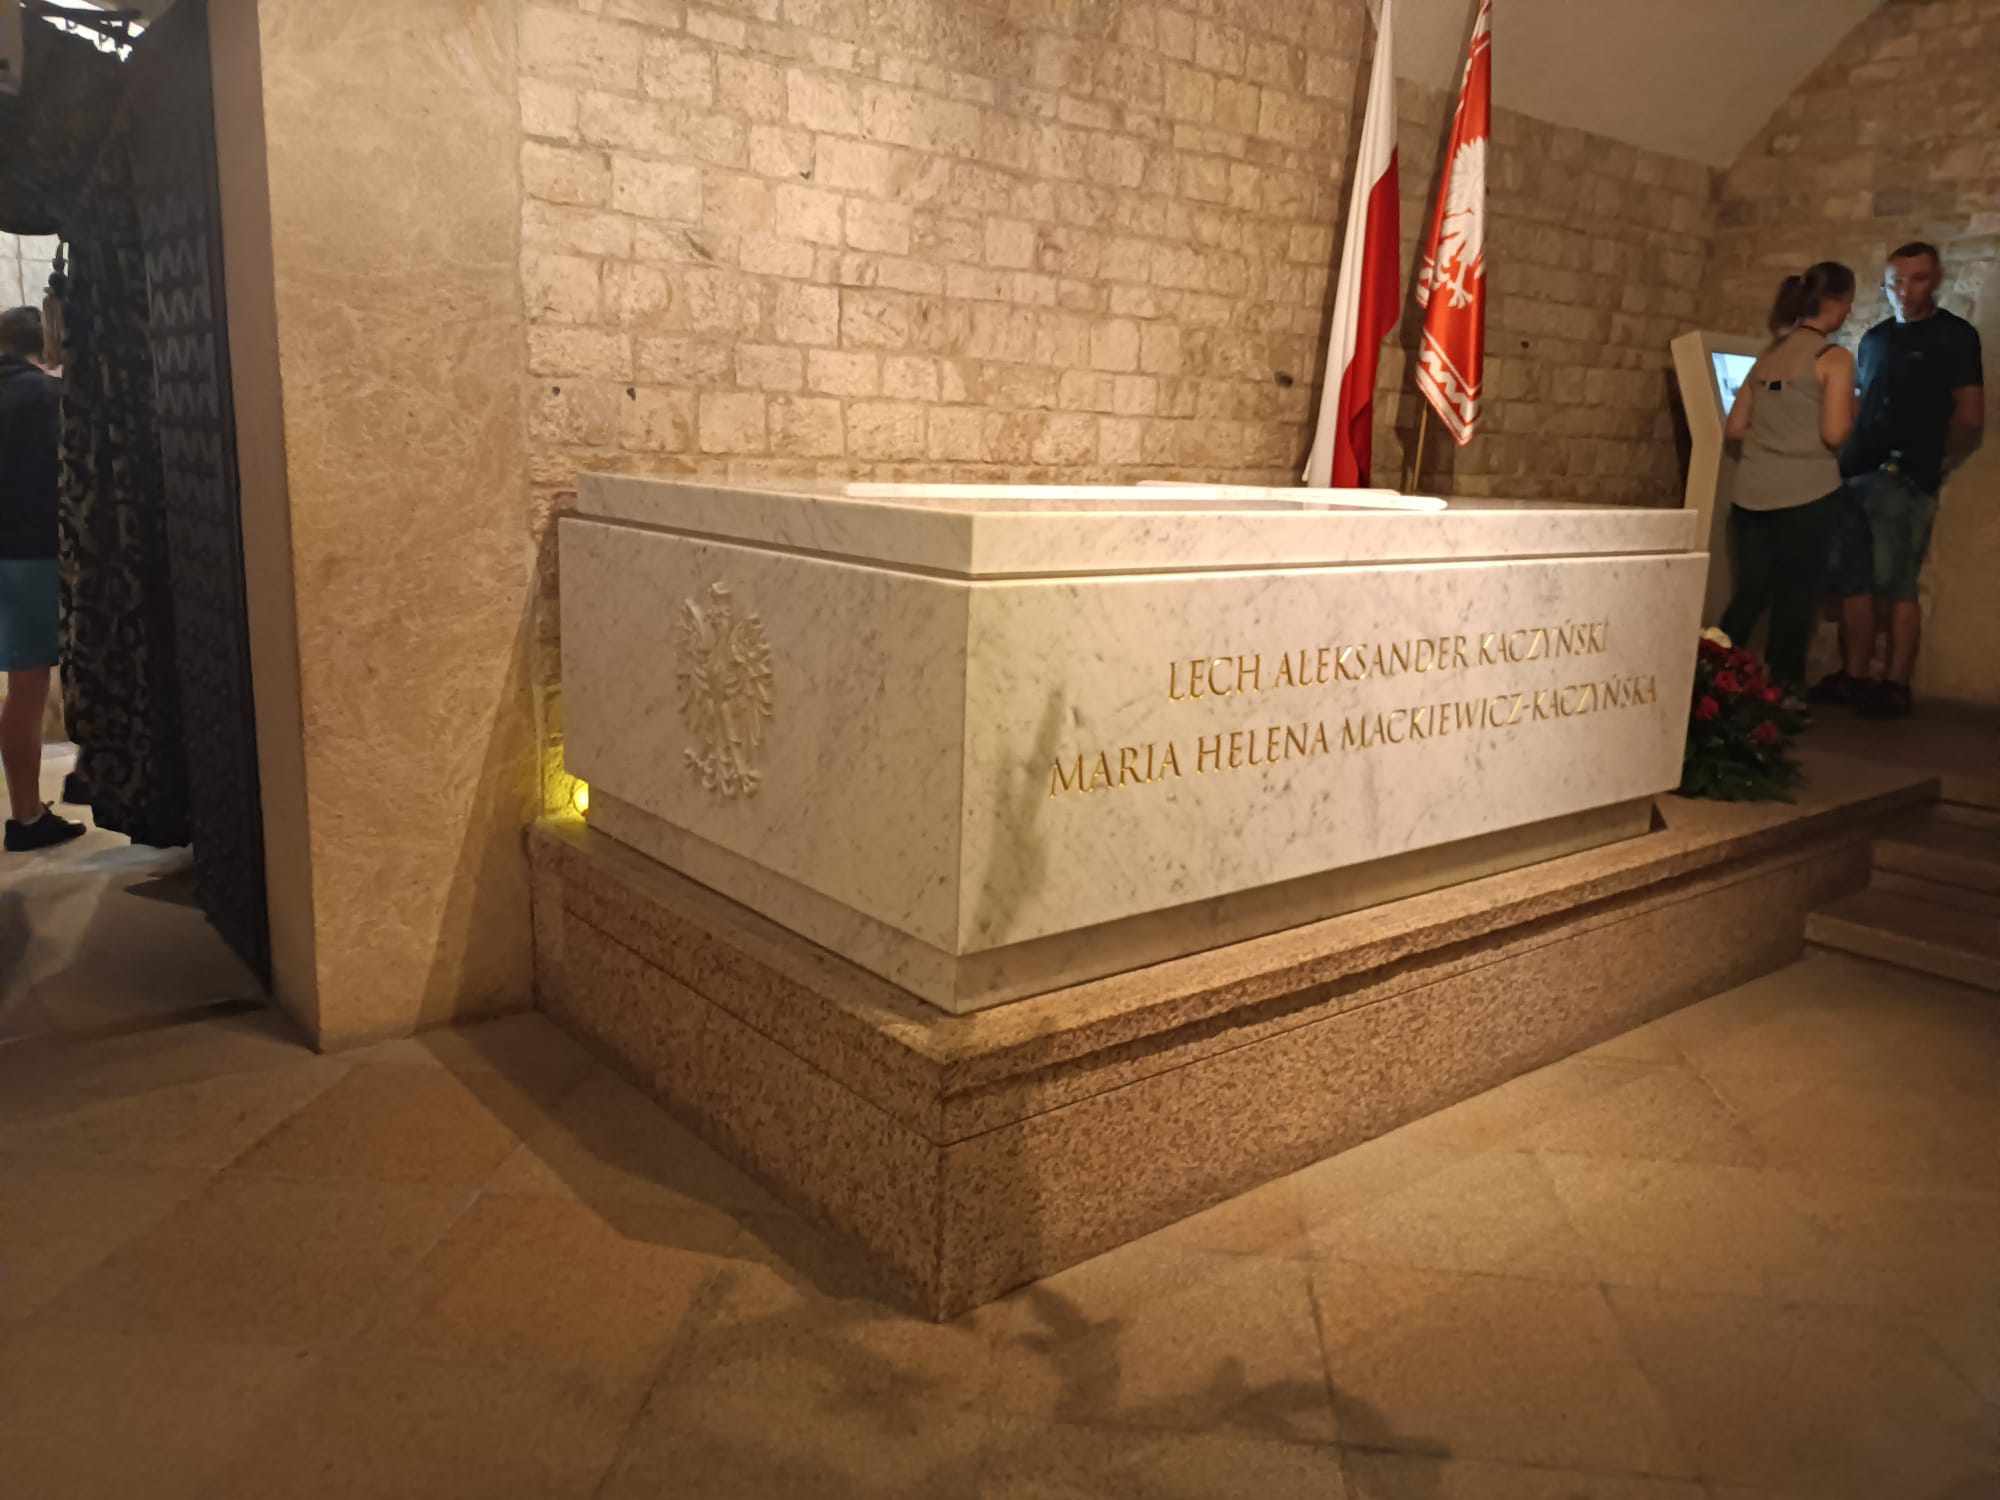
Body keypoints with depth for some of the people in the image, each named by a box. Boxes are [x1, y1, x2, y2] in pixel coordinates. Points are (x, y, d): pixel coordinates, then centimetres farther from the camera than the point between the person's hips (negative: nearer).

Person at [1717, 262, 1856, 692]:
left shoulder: (1769, 354, 13)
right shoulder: (1834, 358, -6)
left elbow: (1734, 428, 13)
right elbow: (1834, 434, -14)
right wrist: (1851, 409, 6)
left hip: (1752, 493, 6)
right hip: (1807, 495, -5)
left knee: (1749, 595, 13)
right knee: (1796, 596, 5)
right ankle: (1781, 688, 11)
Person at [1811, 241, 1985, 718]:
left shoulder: (1954, 335, 1)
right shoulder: (1874, 338, 19)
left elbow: (1970, 415, -2)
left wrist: (1935, 462, 3)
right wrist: (1847, 456, 10)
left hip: (1904, 481, -6)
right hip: (1854, 475, 6)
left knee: (1897, 587, -7)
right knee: (1853, 583, 6)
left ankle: (1896, 688, -3)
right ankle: (1853, 678, 12)